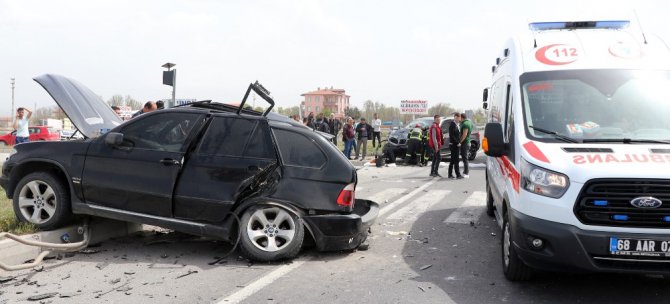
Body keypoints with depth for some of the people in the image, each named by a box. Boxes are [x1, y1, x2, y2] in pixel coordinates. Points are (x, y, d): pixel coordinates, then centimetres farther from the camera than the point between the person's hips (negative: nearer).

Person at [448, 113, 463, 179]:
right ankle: (458, 175, -5)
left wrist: (458, 142, 9)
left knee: (452, 160, 12)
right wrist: (457, 143, -18)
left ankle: (450, 174, 18)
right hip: (454, 144, -9)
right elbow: (451, 136, -20)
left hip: (456, 144, 9)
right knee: (456, 160, -7)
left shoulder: (456, 124, 14)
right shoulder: (452, 124, -14)